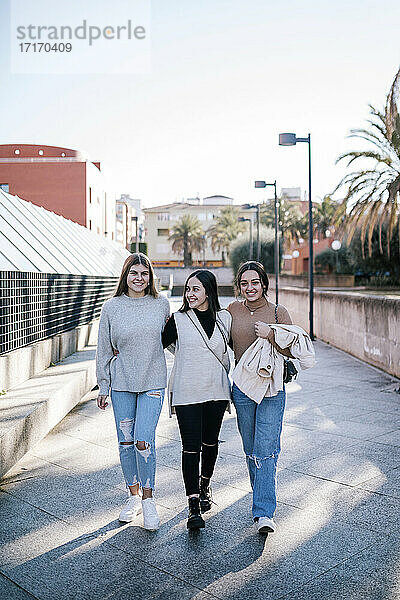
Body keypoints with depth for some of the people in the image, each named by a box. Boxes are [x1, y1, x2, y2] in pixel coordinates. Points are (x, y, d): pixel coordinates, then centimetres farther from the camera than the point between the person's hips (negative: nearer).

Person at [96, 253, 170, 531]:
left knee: (143, 441, -9)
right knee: (126, 441, 8)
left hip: (153, 382, -1)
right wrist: (103, 387, 6)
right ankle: (133, 497, 26)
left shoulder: (161, 304, 0)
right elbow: (104, 350, 5)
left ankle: (148, 499, 10)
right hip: (121, 382, 2)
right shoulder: (112, 308, 0)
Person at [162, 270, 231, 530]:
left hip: (217, 391, 2)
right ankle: (194, 505, 3)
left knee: (210, 442, 15)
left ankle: (205, 485, 40)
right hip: (187, 392, -2)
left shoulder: (225, 319, 4)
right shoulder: (178, 320, -1)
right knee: (191, 447, -5)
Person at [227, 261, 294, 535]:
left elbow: (291, 351, -4)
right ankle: (263, 499, 31)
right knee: (251, 449, 12)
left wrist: (270, 335, -20)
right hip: (242, 386, 3)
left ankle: (264, 512, -4)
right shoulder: (233, 310, 6)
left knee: (266, 449, -9)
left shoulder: (278, 312, -2)